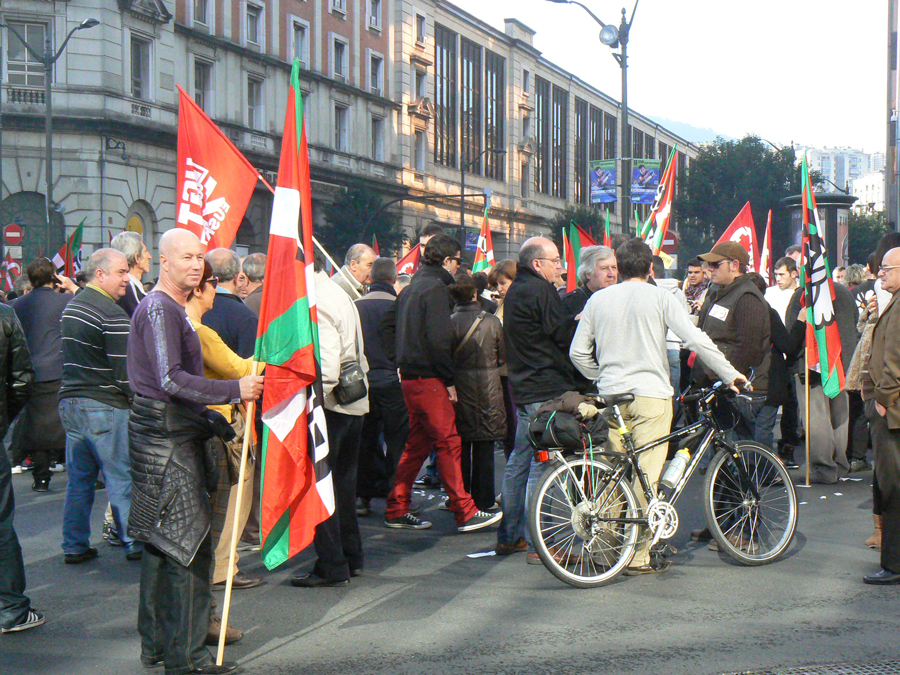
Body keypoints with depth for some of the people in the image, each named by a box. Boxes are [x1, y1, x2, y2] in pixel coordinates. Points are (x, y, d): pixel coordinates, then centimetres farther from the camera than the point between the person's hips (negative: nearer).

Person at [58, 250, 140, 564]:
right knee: (121, 478, 1)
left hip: (69, 401, 8)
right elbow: (124, 371, -18)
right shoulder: (112, 314, -16)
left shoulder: (71, 307, 13)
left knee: (79, 478, 12)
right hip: (104, 407, -8)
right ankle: (134, 542, 8)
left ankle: (74, 546, 15)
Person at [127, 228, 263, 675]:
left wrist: (211, 419, 20)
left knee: (163, 544, 15)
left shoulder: (171, 309, 20)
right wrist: (235, 390, -23)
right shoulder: (160, 310, -14)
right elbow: (171, 380, -24)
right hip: (168, 438, -11)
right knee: (190, 544, -9)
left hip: (167, 433, 11)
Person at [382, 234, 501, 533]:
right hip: (428, 378, -9)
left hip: (410, 377, 9)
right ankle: (465, 513, -6)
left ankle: (397, 510, 17)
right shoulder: (436, 288, -12)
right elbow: (438, 338, -20)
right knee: (448, 443, -7)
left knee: (417, 444, 14)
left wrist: (401, 360, 20)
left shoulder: (412, 287, 16)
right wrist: (450, 379, -14)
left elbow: (389, 326, 22)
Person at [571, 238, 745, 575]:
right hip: (651, 394, -4)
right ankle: (638, 556, -1)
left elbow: (578, 352, 9)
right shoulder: (661, 298, -2)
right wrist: (730, 374, 1)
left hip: (611, 395, 4)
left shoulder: (597, 299, 8)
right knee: (645, 474, -2)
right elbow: (696, 340, -7)